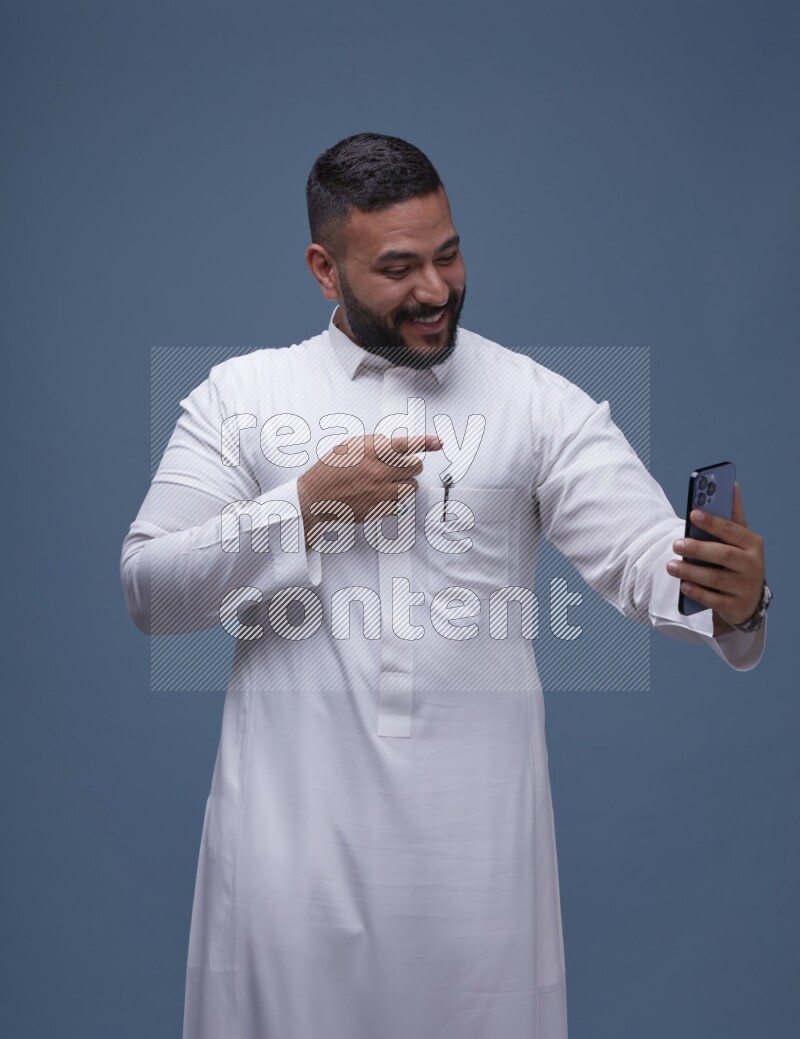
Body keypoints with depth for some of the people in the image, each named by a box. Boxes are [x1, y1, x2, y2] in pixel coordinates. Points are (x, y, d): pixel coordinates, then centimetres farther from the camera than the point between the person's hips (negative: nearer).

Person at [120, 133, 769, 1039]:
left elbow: (643, 554, -7)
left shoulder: (538, 402, 4)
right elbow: (149, 592, 2)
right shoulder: (240, 395, 5)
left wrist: (728, 599, -29)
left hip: (475, 818, 0)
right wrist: (305, 506, -11)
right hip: (294, 815, 0)